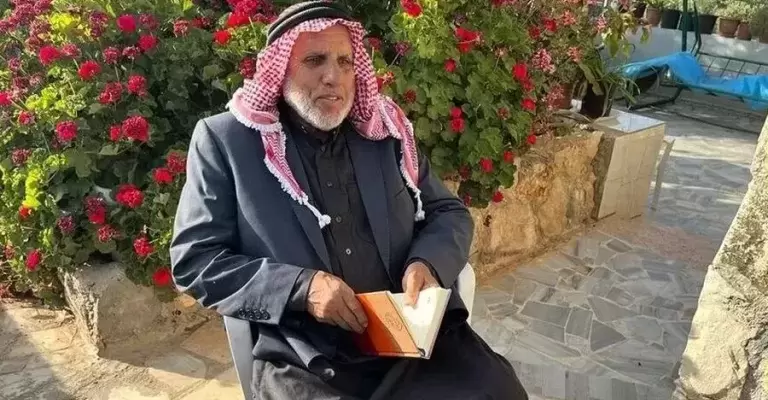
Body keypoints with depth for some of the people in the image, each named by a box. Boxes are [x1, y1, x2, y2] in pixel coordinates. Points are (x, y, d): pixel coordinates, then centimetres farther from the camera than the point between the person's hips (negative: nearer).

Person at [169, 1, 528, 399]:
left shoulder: (387, 131, 10)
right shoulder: (224, 140, 1)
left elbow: (449, 213, 16)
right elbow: (192, 260, 0)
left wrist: (428, 262, -7)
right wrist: (300, 287, -15)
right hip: (307, 363, -2)